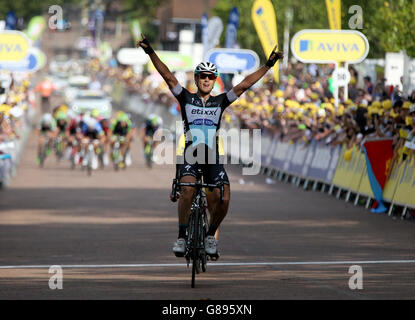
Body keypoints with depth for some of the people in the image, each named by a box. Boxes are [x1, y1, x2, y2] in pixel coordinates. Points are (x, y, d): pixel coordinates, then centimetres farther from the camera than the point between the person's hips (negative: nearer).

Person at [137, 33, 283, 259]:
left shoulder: (220, 102, 12)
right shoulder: (186, 98, 8)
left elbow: (244, 84, 7)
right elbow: (168, 76, -1)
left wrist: (268, 66, 1)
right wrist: (150, 52, -12)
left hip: (212, 157, 2)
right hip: (190, 154, -2)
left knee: (223, 199, -16)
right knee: (187, 189, -30)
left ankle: (211, 235, 10)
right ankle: (182, 237, -20)